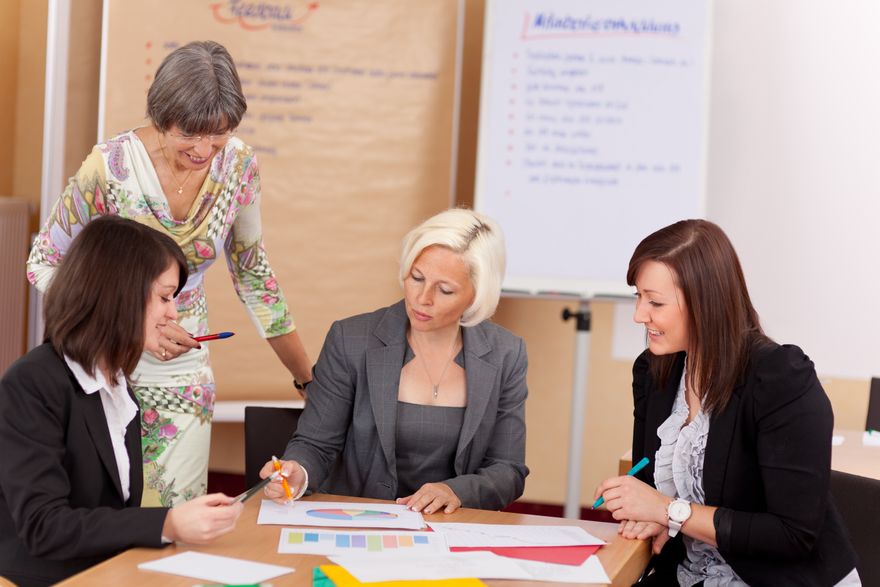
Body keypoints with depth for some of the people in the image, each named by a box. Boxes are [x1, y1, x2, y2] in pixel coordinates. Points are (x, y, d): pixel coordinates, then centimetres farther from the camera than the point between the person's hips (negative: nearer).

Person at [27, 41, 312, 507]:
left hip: (185, 373, 3)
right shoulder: (110, 167, -19)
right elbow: (44, 264, -9)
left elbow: (251, 268, 6)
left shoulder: (238, 165, -8)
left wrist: (307, 377, 8)